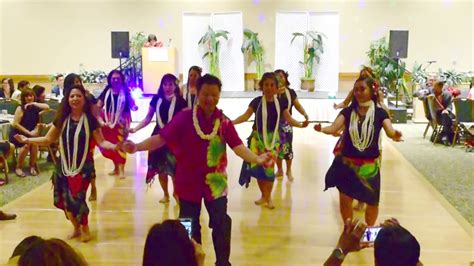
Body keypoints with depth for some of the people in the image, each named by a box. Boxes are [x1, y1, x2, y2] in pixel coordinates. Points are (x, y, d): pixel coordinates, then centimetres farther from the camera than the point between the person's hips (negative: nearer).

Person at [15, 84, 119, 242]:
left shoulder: (90, 120, -6)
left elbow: (101, 142, -7)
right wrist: (27, 140, -2)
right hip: (64, 166, 4)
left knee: (77, 197, -9)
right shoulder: (62, 119, 2)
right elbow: (48, 139, 7)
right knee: (65, 198, 3)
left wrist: (114, 146, -25)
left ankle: (85, 229, 16)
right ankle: (76, 227, 27)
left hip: (83, 165, -3)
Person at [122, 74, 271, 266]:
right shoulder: (184, 118, -11)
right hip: (189, 181, -1)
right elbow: (161, 138, -15)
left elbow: (238, 147, -11)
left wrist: (257, 159, -22)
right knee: (189, 226, 12)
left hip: (215, 181, 1)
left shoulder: (224, 122, -4)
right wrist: (137, 147, -28)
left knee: (221, 223, 4)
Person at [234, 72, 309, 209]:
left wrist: (301, 124, -19)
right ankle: (264, 196, 19)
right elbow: (246, 115, -9)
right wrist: (232, 122, -22)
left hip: (273, 138, 0)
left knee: (269, 168, -4)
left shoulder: (280, 102, -1)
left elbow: (288, 119, -3)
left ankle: (268, 196, 15)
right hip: (257, 138, 0)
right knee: (257, 167, 0)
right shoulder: (257, 101, -5)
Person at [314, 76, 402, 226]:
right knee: (345, 200, 5)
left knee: (372, 201, 12)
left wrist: (395, 135, -44)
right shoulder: (348, 111, -2)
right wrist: (321, 129, -38)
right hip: (347, 163, 1)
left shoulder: (380, 113, -5)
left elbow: (390, 131, -20)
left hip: (370, 165, -1)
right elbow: (333, 128, -16)